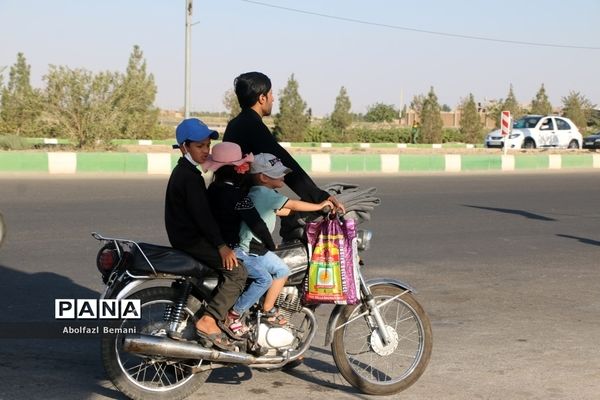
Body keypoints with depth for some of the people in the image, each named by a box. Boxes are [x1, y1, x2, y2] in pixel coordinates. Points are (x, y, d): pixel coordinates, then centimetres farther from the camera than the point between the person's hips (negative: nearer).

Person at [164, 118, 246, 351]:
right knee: (237, 270, -19)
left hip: (185, 237, 11)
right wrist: (221, 245, -21)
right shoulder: (190, 176, -16)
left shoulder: (182, 172, 17)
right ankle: (208, 322, -22)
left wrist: (218, 241, 22)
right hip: (191, 241, -11)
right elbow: (201, 214, -21)